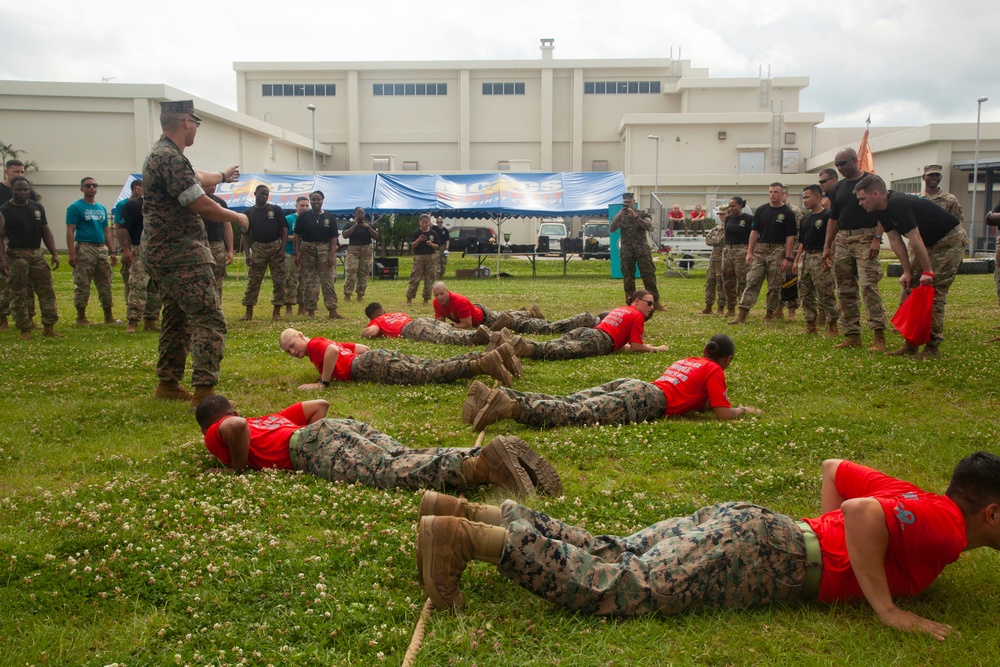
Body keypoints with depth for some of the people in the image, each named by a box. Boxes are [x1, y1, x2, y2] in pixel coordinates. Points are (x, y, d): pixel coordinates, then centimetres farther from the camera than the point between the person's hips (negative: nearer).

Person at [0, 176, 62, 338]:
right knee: (20, 295, 0)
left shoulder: (37, 207, 11)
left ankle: (49, 328, 6)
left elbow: (46, 231, 13)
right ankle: (25, 329, 8)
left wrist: (54, 253, 5)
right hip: (17, 256, -4)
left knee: (47, 291, 2)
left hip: (37, 254, 4)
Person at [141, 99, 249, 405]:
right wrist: (237, 217, -3)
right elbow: (201, 205, -19)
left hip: (163, 253, 11)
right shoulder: (171, 158, -18)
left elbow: (194, 177, 35)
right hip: (181, 254, -11)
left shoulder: (161, 154, 16)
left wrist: (222, 176, 53)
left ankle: (168, 383, 27)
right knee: (210, 319, -14)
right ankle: (204, 390, -19)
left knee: (177, 317, 19)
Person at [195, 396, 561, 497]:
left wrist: (239, 467, 7)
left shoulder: (217, 435, 20)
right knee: (408, 458, -14)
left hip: (311, 443, -7)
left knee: (389, 473, -27)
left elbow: (237, 426, -5)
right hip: (346, 426, 7)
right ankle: (501, 451, -36)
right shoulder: (270, 418, 41)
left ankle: (482, 464, -51)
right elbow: (320, 404, 39)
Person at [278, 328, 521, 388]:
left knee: (428, 374, -17)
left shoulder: (314, 344, 2)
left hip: (373, 365, -8)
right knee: (438, 365, -1)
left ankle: (483, 365, -30)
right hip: (377, 357, 8)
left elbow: (333, 351, -21)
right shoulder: (328, 343, 28)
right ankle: (497, 353, -9)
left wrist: (323, 382, -14)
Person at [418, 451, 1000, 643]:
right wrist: (888, 609, -16)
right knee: (615, 589, -16)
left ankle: (462, 510, -1)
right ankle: (460, 536, -21)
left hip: (745, 525, 8)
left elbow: (834, 468, 31)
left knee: (605, 556, 3)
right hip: (764, 554, -8)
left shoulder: (916, 500, 21)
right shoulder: (947, 528, -6)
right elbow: (862, 511, -25)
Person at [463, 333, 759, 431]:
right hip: (647, 400, -7)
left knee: (564, 403, -10)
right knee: (575, 414, -24)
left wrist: (708, 402, 46)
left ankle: (492, 395, -26)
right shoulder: (715, 371, 15)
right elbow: (723, 414, 9)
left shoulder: (685, 361, 36)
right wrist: (743, 410, 27)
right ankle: (510, 406, -45)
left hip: (629, 384, 7)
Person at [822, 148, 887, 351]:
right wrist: (827, 246, 14)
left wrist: (877, 238, -17)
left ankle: (879, 336, -18)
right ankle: (852, 335, 11)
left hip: (865, 238, -7)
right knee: (844, 290, 5)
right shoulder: (839, 187, 17)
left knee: (869, 285, -17)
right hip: (842, 240, 7)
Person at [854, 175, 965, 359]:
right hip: (928, 242, 10)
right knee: (909, 288, 5)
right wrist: (907, 271, -4)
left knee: (934, 292, -12)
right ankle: (910, 343, 9)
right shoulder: (881, 210, -1)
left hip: (950, 240, -10)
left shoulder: (898, 205, -30)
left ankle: (933, 348, -7)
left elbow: (915, 239, -30)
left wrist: (928, 272, -26)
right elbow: (895, 240, 0)